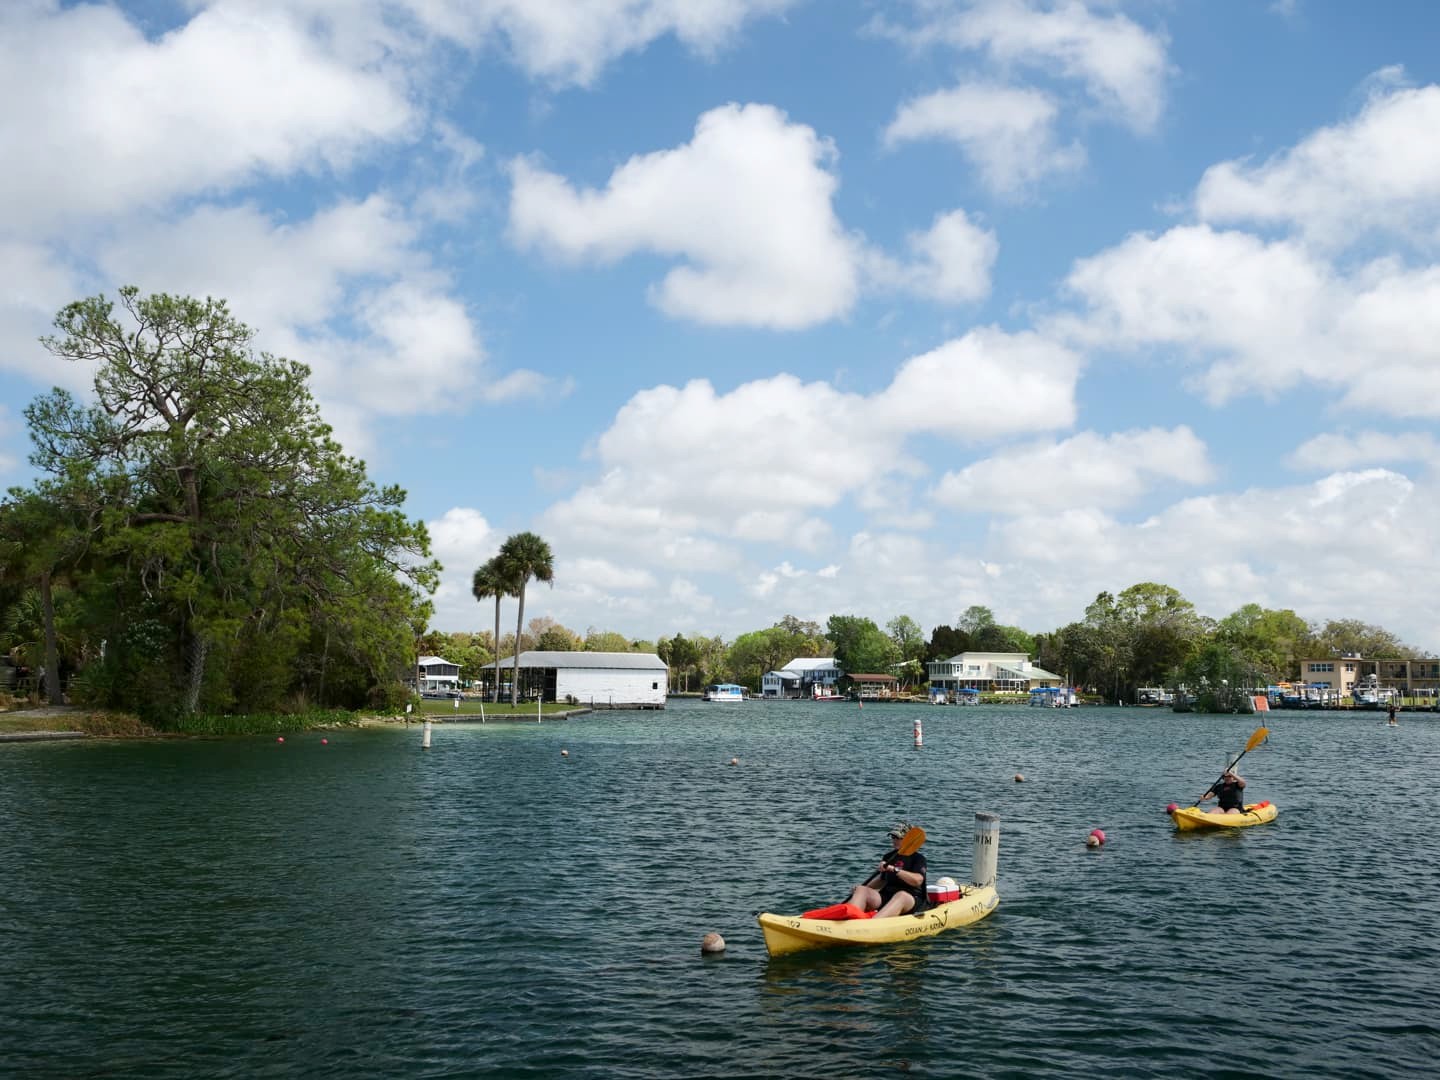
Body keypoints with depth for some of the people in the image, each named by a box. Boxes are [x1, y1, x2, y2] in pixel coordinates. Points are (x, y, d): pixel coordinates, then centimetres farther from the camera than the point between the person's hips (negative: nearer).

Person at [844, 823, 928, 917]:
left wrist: (894, 869, -25)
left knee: (902, 895, -41)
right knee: (861, 890, -19)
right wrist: (866, 887, 15)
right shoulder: (889, 857, 19)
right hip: (886, 897, 6)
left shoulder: (918, 858, 1)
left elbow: (918, 880, -18)